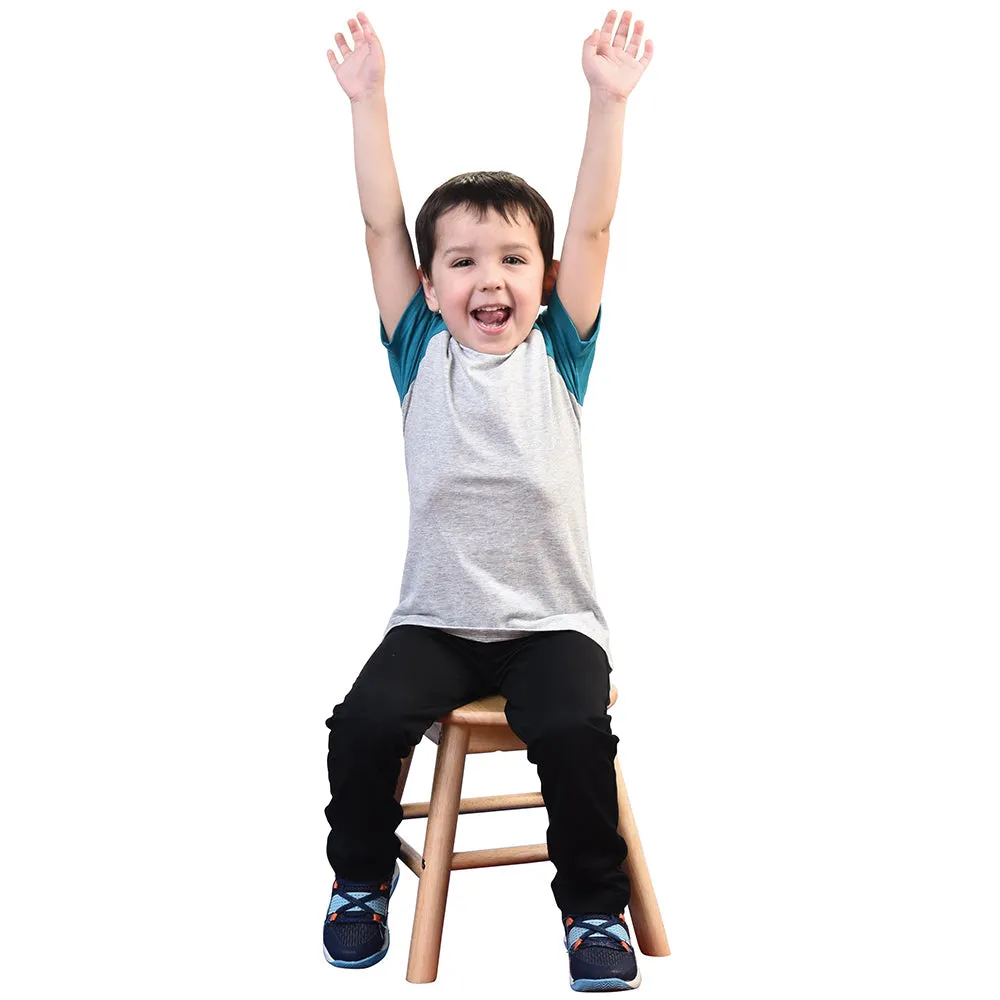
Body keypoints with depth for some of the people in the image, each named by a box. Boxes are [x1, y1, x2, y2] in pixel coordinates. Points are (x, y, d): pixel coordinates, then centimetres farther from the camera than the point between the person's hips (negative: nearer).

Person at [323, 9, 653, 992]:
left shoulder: (558, 354, 2)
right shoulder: (420, 354, 3)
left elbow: (592, 227, -4)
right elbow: (381, 226, -1)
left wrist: (608, 99, -11)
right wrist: (367, 99, -5)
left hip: (551, 621, -1)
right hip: (436, 619, 1)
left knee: (575, 731, -26)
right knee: (366, 722, -21)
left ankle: (595, 906, 1)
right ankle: (361, 876, 11)